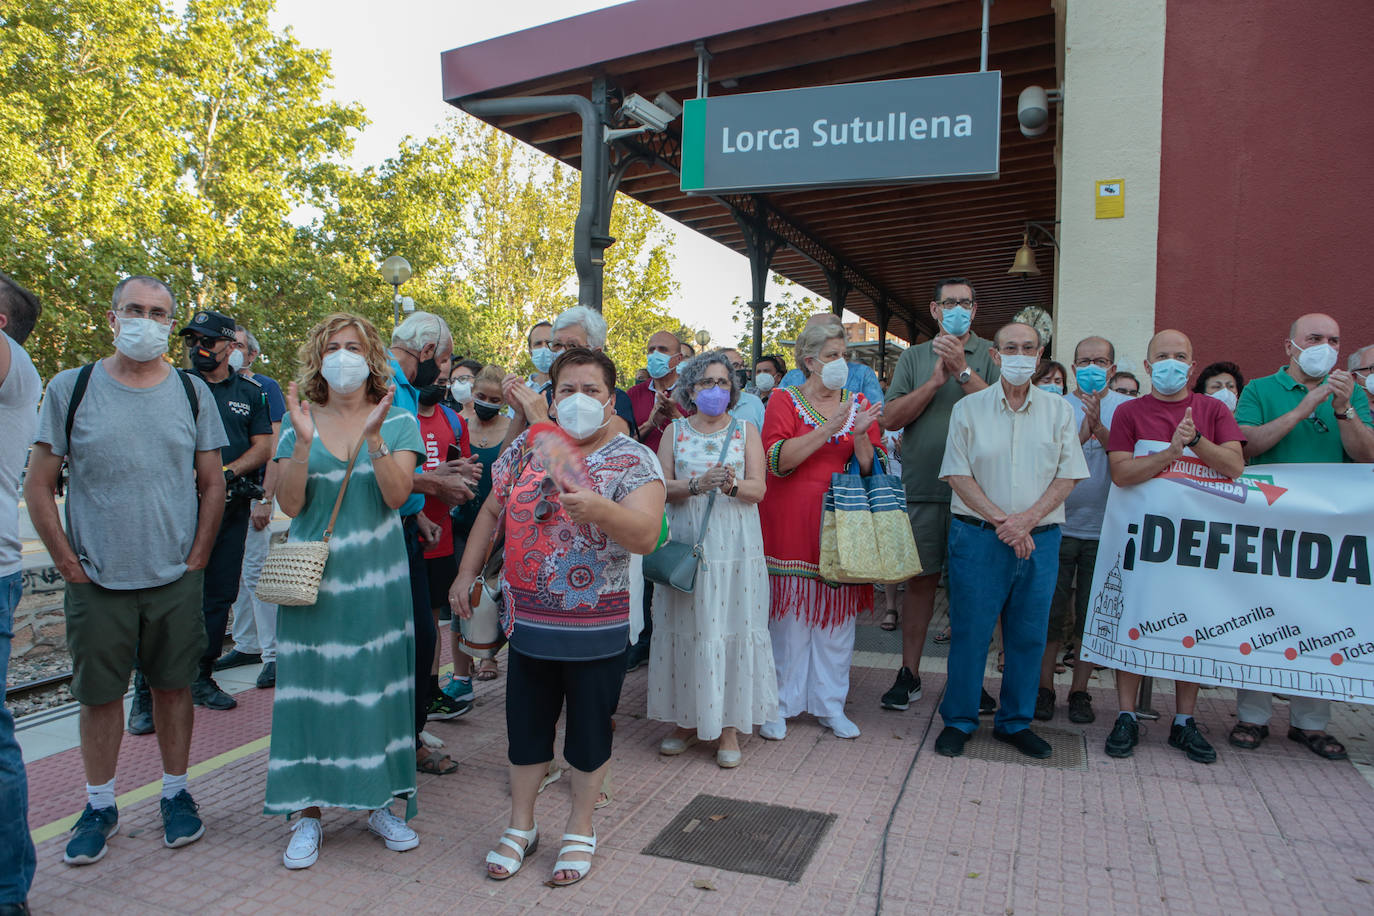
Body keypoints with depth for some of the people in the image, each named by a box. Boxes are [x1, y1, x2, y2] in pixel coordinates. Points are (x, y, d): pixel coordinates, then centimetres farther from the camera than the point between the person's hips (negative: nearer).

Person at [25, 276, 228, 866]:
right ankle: (100, 806, 27)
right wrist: (69, 564, -5)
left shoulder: (192, 392, 3)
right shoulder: (70, 388, -1)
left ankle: (175, 794, 27)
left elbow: (212, 484, 6)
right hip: (96, 579, -1)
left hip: (175, 578, 1)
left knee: (173, 684, 11)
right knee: (99, 693, 9)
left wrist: (196, 559, 0)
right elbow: (39, 486, 0)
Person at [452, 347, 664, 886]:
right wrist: (467, 572, 11)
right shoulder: (524, 450, 4)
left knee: (589, 728, 11)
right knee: (525, 725, 15)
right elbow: (492, 513, 15)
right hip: (528, 621, 4)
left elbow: (646, 536, -23)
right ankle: (521, 826, 35)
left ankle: (580, 830, 32)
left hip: (596, 628, -3)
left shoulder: (633, 460, -10)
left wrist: (597, 508, -40)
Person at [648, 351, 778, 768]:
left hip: (735, 546, 0)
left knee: (733, 629, -1)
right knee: (686, 628, 2)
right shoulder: (675, 432, 9)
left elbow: (757, 488, 1)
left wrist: (732, 486, -20)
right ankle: (687, 721, 16)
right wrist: (697, 485, -17)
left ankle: (729, 726, 9)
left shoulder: (746, 430, 9)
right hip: (686, 545, 1)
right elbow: (661, 487, 0)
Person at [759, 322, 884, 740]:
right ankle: (781, 704, 15)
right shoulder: (784, 400, 1)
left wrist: (859, 435, -14)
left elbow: (871, 467, 6)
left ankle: (830, 705, 20)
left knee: (836, 612, 6)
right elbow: (778, 459, -12)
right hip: (791, 521, -3)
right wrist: (827, 429, -20)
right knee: (790, 611, 1)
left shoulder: (858, 403, 11)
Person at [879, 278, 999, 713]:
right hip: (923, 487, 1)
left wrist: (962, 371, -14)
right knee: (920, 579, 6)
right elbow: (891, 418, -1)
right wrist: (935, 380, -9)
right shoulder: (913, 357, 10)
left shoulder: (991, 355, 6)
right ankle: (909, 673, 17)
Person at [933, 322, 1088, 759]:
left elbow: (1067, 475, 3)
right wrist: (1000, 520, -13)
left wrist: (1028, 519, -12)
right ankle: (958, 720, 17)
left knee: (1028, 635, 9)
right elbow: (958, 474, -3)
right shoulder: (969, 408, 2)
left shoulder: (1059, 410, 7)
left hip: (1040, 539, 2)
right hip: (978, 537, -2)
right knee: (969, 632, 2)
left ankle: (1015, 721, 25)